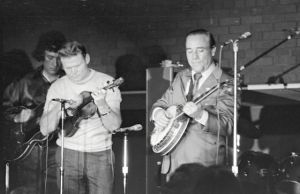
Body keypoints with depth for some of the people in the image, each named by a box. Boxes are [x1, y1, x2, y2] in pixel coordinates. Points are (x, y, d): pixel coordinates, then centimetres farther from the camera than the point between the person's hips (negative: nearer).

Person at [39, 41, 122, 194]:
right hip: (68, 155, 2)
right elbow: (45, 129, -3)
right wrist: (59, 107, -19)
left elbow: (114, 126, -11)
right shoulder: (57, 87, 2)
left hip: (99, 154, -1)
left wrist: (101, 104, -29)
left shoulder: (107, 83, -4)